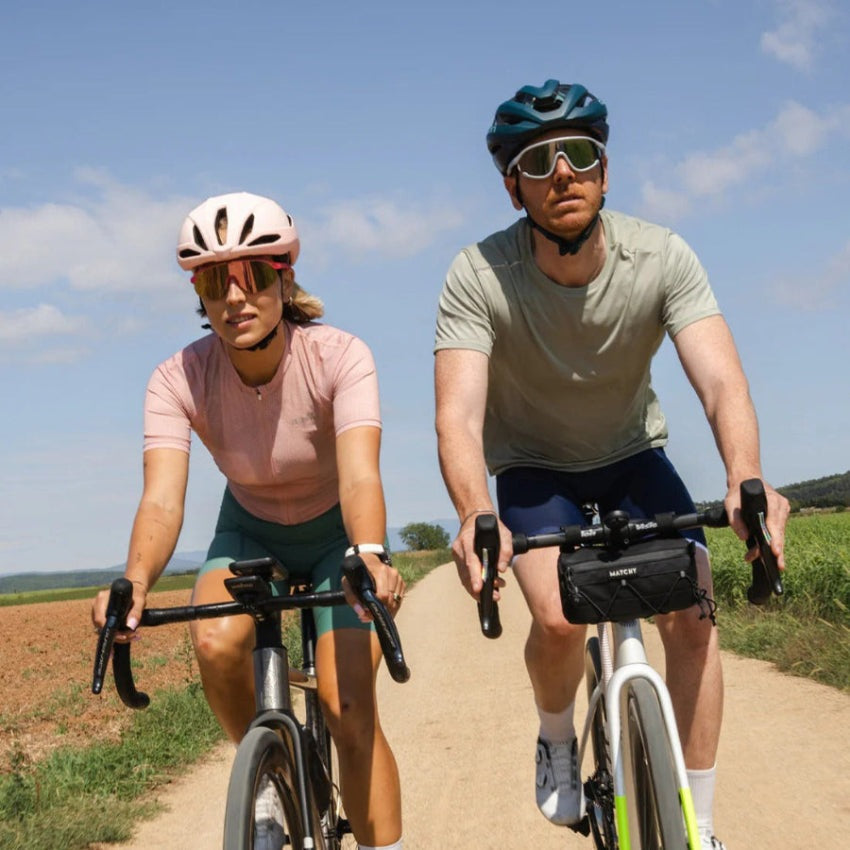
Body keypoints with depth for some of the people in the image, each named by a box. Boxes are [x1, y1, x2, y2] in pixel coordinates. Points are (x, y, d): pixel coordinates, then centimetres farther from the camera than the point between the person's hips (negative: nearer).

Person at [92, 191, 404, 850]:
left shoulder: (339, 357, -28)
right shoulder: (178, 380, -23)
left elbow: (360, 475, -41)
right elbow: (163, 498, -35)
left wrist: (370, 556, -61)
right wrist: (134, 583, -55)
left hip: (339, 533, -2)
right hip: (250, 532, 2)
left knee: (347, 704, -19)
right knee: (217, 642, -29)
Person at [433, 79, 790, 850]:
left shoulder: (662, 258, -22)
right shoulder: (478, 279, -26)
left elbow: (721, 381, -32)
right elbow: (459, 415, -36)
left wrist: (746, 480, -52)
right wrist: (477, 518, -55)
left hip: (632, 455, 2)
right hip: (534, 468, -1)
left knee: (693, 614, -16)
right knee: (558, 618, -26)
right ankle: (557, 743, 9)